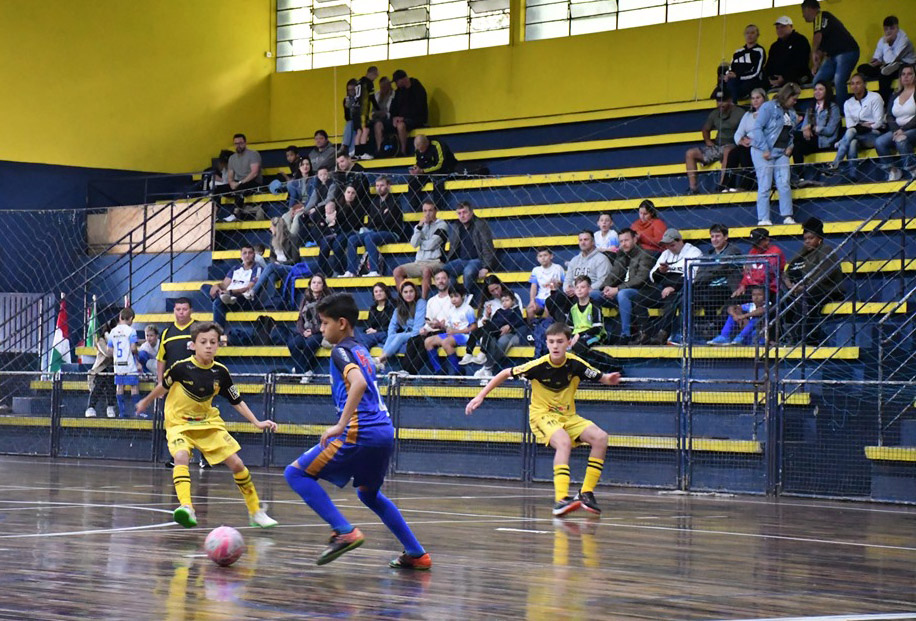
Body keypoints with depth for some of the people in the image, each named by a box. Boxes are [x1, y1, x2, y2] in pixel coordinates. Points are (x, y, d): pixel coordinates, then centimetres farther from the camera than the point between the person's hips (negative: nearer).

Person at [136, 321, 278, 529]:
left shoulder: (220, 372, -9)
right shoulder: (182, 367, -19)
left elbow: (237, 401, 2)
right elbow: (163, 387, 1)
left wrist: (257, 423, -7)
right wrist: (145, 402, 16)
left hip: (209, 423, 3)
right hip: (179, 423, -3)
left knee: (236, 464, -2)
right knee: (181, 456, -33)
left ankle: (256, 512, 15)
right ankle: (186, 508, -45)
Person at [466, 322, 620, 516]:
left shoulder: (575, 364, -13)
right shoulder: (539, 366, -19)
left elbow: (601, 378, -3)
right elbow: (505, 374, -7)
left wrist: (610, 379, -28)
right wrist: (480, 397, -7)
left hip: (568, 416, 4)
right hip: (542, 415, -4)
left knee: (600, 437, -17)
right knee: (564, 441, -35)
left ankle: (586, 493, -7)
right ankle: (561, 500, -45)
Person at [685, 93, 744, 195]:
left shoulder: (739, 113, -4)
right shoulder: (714, 114, 15)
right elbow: (705, 129, 30)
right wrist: (707, 140, 12)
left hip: (732, 145, -7)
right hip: (716, 147, 7)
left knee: (727, 151, -43)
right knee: (690, 153, -6)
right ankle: (693, 188, -14)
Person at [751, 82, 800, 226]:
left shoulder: (792, 113, 15)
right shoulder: (769, 107, -7)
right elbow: (758, 129, -12)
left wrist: (790, 147, 5)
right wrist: (765, 150, -16)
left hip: (781, 153, 6)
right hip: (763, 152, -6)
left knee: (784, 184, -5)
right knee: (765, 186, -6)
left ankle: (787, 216, -1)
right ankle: (763, 219, -4)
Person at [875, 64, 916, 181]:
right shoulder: (895, 96, 17)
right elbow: (889, 117, 7)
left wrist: (903, 129, -19)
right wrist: (896, 130, -12)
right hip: (897, 130, 5)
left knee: (901, 141, -37)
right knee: (879, 142, -22)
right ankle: (893, 170, -12)